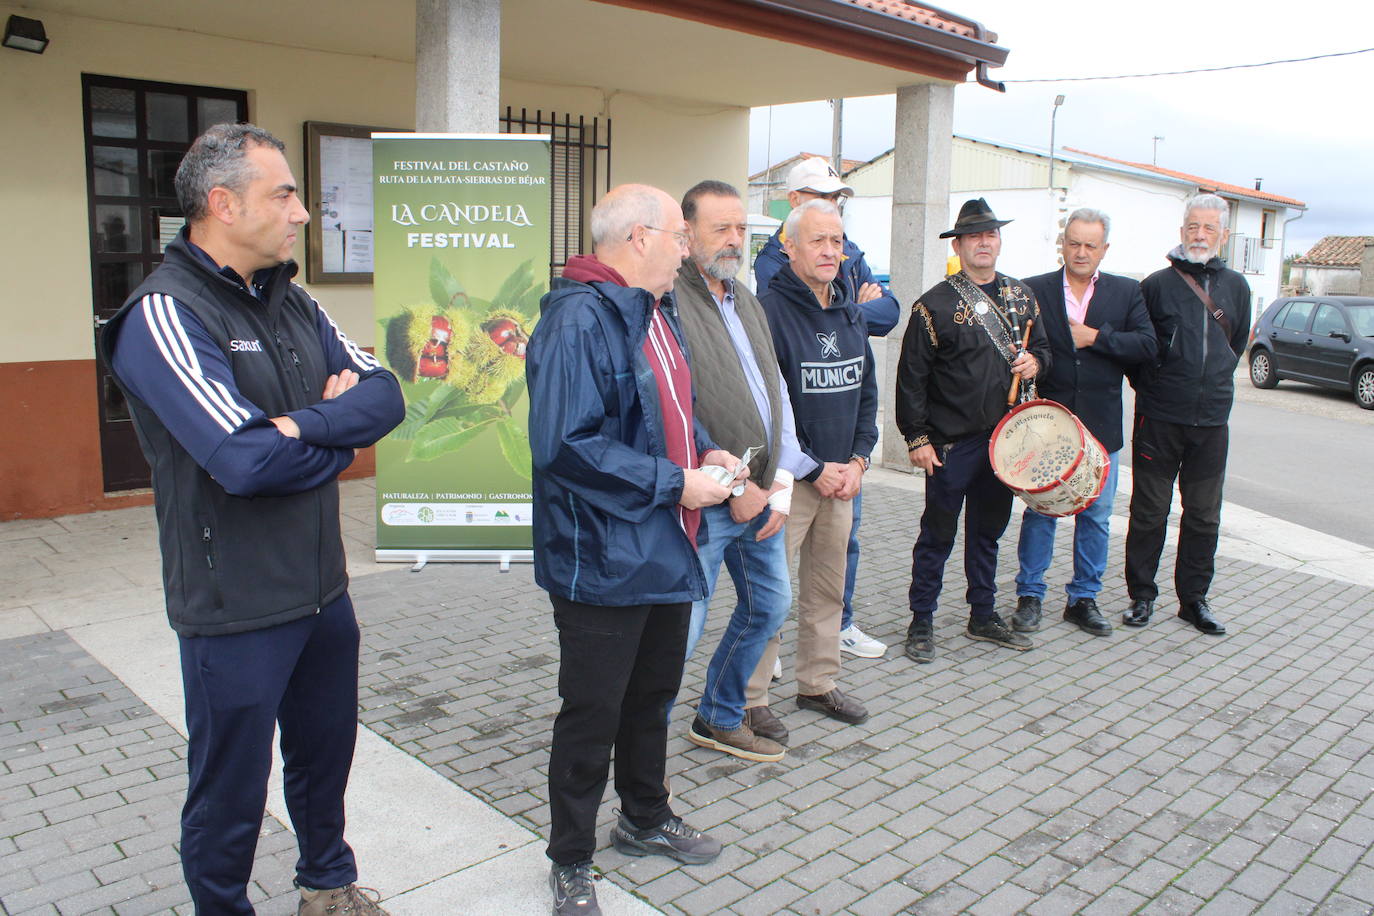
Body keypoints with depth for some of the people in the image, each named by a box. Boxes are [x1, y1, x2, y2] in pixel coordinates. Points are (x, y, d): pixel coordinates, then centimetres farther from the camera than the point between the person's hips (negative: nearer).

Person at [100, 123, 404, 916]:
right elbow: (245, 459, -28)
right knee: (231, 790, 11)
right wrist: (339, 441, -10)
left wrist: (306, 422, -20)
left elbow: (385, 394, -2)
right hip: (237, 606, -7)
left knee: (326, 752, 24)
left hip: (322, 585, 7)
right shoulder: (166, 314, -18)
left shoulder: (291, 301, 6)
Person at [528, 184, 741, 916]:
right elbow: (565, 446, -29)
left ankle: (646, 820, 46)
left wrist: (706, 451, 4)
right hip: (603, 560, -9)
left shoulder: (656, 311, 10)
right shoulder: (577, 319, -22)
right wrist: (674, 482, -23)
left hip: (666, 551, 10)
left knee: (653, 696, 24)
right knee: (592, 714, 6)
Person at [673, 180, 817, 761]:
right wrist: (732, 485, -17)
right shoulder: (670, 302, -13)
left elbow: (777, 393, 16)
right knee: (681, 630, -6)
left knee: (769, 606, 20)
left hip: (761, 493, 9)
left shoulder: (747, 302, 15)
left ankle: (720, 717, 38)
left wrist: (783, 480, 6)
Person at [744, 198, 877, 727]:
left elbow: (867, 391, 17)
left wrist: (858, 460, 3)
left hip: (841, 478, 7)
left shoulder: (849, 313, 12)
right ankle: (751, 699, 10)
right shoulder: (770, 311, -13)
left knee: (828, 587, 15)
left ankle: (818, 683, 30)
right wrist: (813, 470, -13)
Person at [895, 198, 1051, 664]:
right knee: (938, 534, 3)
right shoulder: (935, 304, -8)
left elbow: (1042, 346, 21)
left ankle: (984, 616, 29)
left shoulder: (1021, 295, 10)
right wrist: (917, 437, -12)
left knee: (988, 530, 16)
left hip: (1004, 437, 5)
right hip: (951, 442, -5)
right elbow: (911, 377, -9)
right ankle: (922, 622, 15)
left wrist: (1036, 362, -3)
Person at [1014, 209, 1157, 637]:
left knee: (1096, 517, 9)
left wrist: (1095, 337, -11)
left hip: (1100, 427, 2)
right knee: (1039, 513, 5)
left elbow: (1147, 346, -5)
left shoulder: (1127, 292, 6)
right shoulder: (1033, 291, 2)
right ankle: (1029, 596, 17)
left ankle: (1083, 598, 22)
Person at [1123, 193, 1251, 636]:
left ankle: (1194, 599, 21)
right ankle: (1141, 595, 15)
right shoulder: (1157, 284, -1)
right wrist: (1151, 385, 3)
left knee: (1204, 516, 9)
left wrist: (1215, 382, 16)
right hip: (1159, 417, -3)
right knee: (1149, 512, 3)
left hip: (1211, 418, 3)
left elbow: (1237, 344, 22)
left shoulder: (1236, 287, 9)